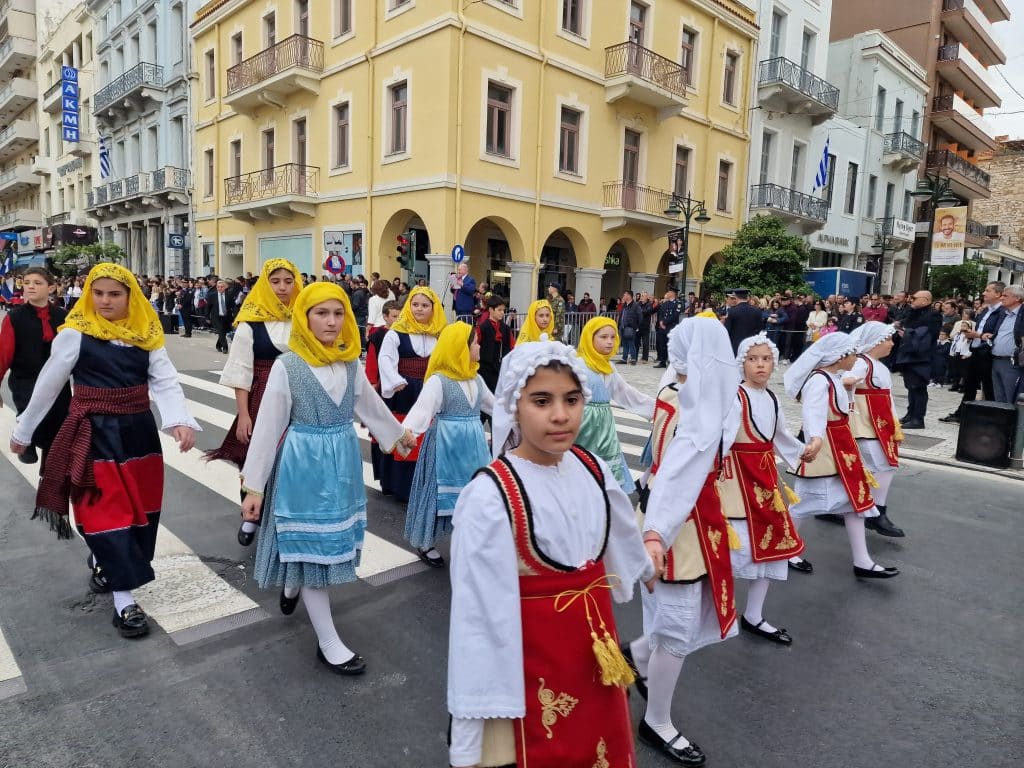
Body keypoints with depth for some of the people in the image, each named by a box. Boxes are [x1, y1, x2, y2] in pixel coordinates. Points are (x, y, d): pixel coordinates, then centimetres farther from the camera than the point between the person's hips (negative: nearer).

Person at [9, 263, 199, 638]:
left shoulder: (146, 333, 0)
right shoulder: (75, 333, -9)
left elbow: (165, 381, -8)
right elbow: (48, 385, 1)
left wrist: (180, 420, -25)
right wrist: (23, 431, 10)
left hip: (138, 430, 4)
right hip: (95, 434, -4)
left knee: (138, 507, 13)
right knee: (107, 510, -1)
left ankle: (103, 562, 41)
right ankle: (123, 599, 6)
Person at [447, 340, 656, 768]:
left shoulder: (592, 470, -7)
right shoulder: (490, 496, -26)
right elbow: (480, 611, -23)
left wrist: (645, 567, 35)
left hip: (595, 638, 6)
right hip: (532, 654, -6)